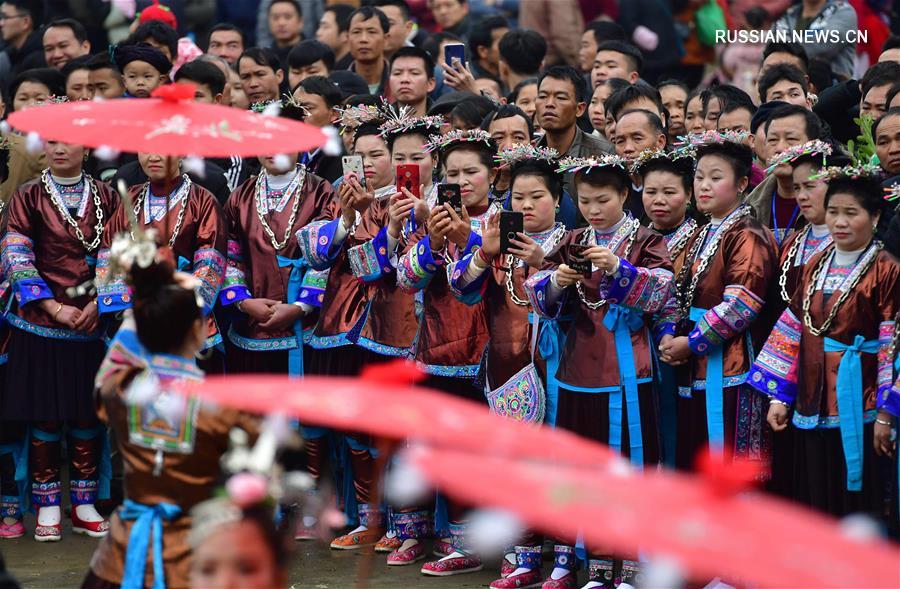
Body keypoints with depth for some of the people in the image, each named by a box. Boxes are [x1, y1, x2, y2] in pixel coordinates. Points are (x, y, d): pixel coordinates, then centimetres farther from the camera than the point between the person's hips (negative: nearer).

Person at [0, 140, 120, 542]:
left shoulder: (105, 198, 7)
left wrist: (98, 304, -9)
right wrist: (54, 308, -13)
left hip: (92, 324, 2)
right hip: (42, 325, -2)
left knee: (87, 415, 7)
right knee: (45, 416, 3)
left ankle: (85, 505, 16)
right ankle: (47, 508, 12)